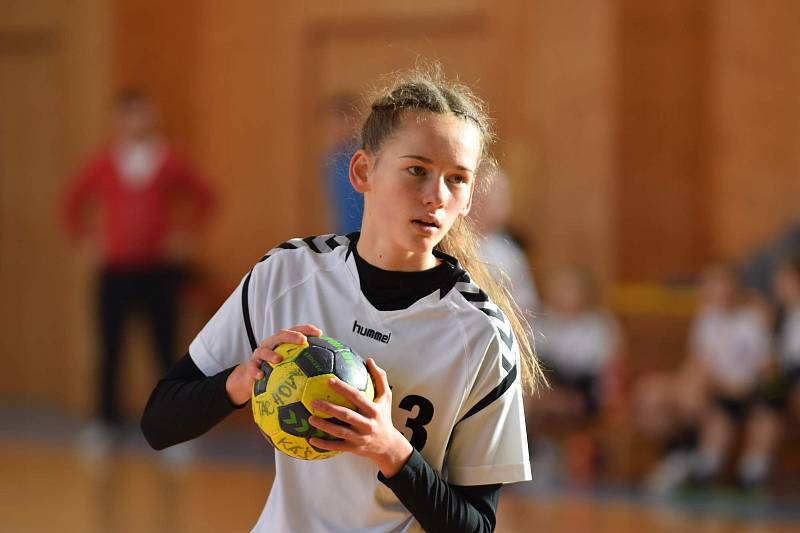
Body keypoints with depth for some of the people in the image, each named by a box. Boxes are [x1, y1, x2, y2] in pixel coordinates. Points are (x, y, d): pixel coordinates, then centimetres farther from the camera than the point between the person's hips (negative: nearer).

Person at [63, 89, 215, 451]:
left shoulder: (169, 162, 0)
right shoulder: (104, 163, 0)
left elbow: (204, 199, 10)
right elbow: (73, 201, 12)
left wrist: (184, 234, 1)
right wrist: (85, 239, 5)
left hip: (160, 270, 0)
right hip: (115, 270, 0)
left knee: (165, 347, 2)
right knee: (110, 346, 0)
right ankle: (106, 419, 8)